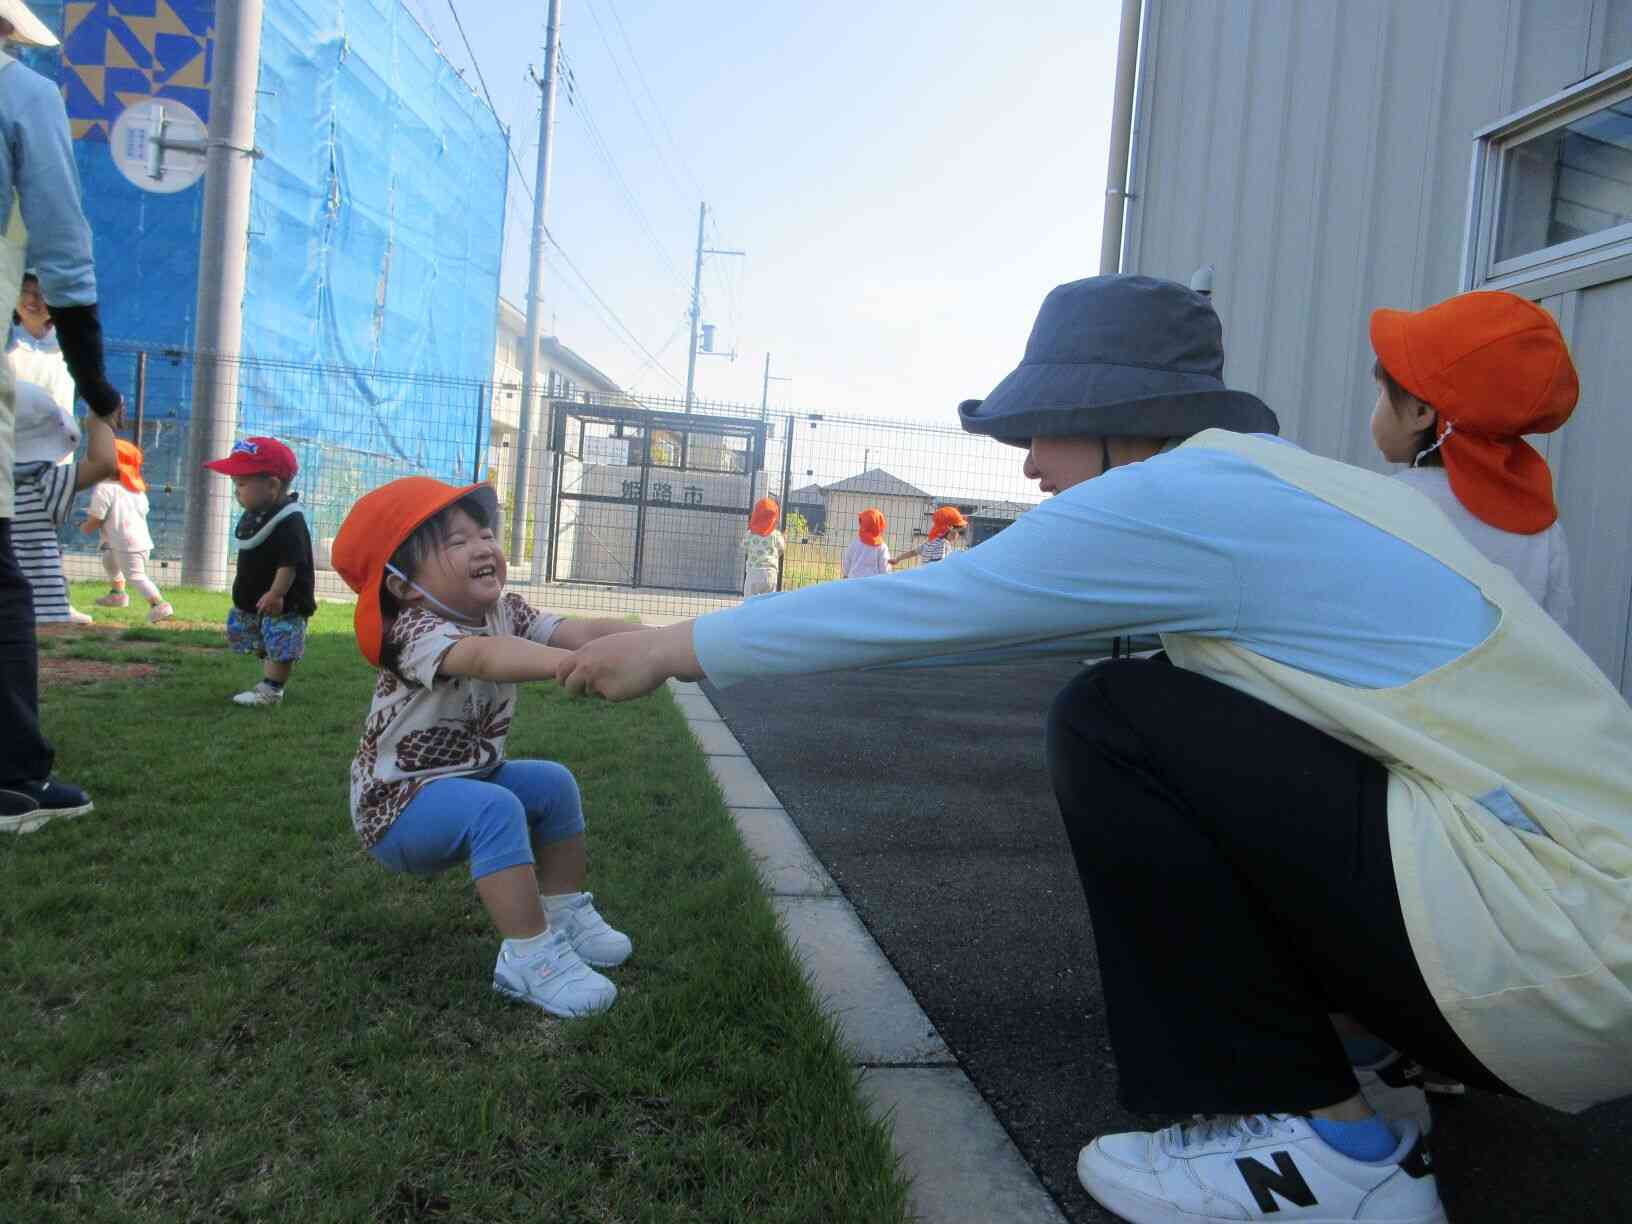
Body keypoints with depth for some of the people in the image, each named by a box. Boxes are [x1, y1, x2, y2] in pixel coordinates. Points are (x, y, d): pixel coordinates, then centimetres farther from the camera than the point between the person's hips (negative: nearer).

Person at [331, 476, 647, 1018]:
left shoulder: (507, 613, -5)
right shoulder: (416, 630, -29)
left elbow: (577, 630, -19)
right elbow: (482, 657, -51)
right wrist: (572, 663, -68)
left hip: (468, 778, 8)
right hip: (398, 801, -8)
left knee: (555, 783, 5)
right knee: (496, 808, -30)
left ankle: (563, 913, 17)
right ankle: (528, 956, -24)